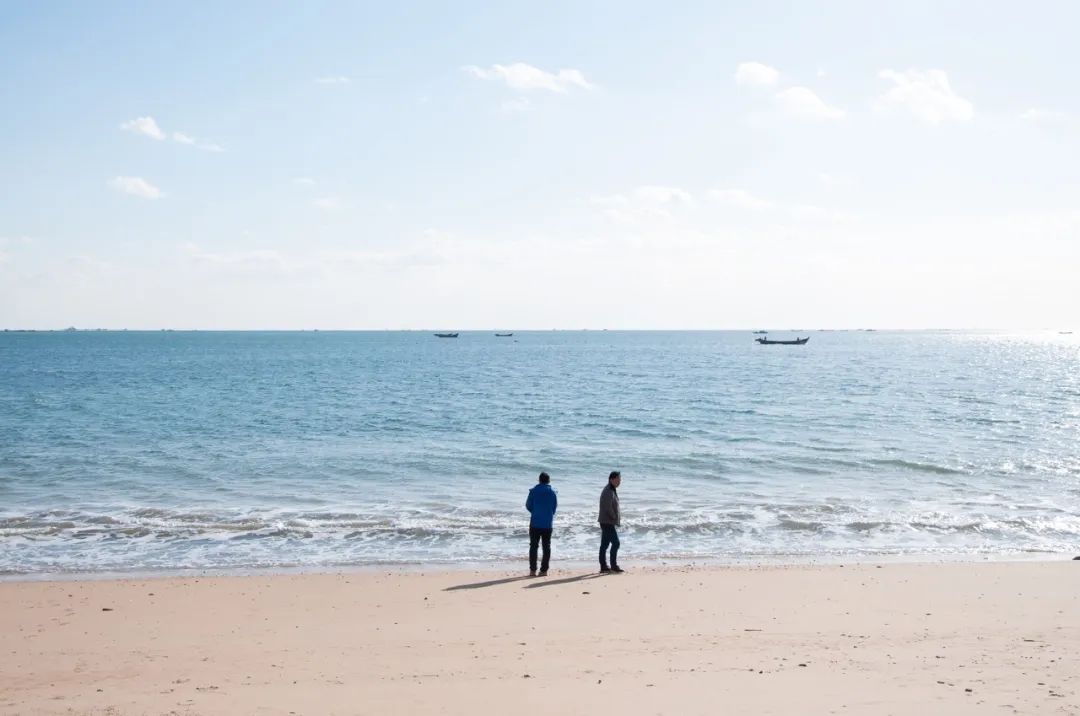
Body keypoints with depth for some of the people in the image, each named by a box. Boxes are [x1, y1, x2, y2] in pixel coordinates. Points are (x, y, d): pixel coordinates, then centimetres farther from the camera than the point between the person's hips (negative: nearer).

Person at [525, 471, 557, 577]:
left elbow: (528, 505, 1)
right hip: (548, 524, 1)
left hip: (535, 523, -1)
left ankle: (532, 570, -1)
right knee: (546, 547, 7)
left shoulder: (534, 491, -5)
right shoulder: (552, 492, 0)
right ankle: (544, 570, 4)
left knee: (533, 546, 4)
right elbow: (555, 507, 5)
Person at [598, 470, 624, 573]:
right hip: (608, 522, -10)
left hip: (606, 521, 10)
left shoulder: (612, 490, 15)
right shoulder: (609, 492, -18)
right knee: (615, 543, -9)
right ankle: (614, 566, -6)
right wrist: (615, 518, -11)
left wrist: (618, 515, 9)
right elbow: (608, 508, -23)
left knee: (605, 544, 11)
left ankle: (603, 567, 14)